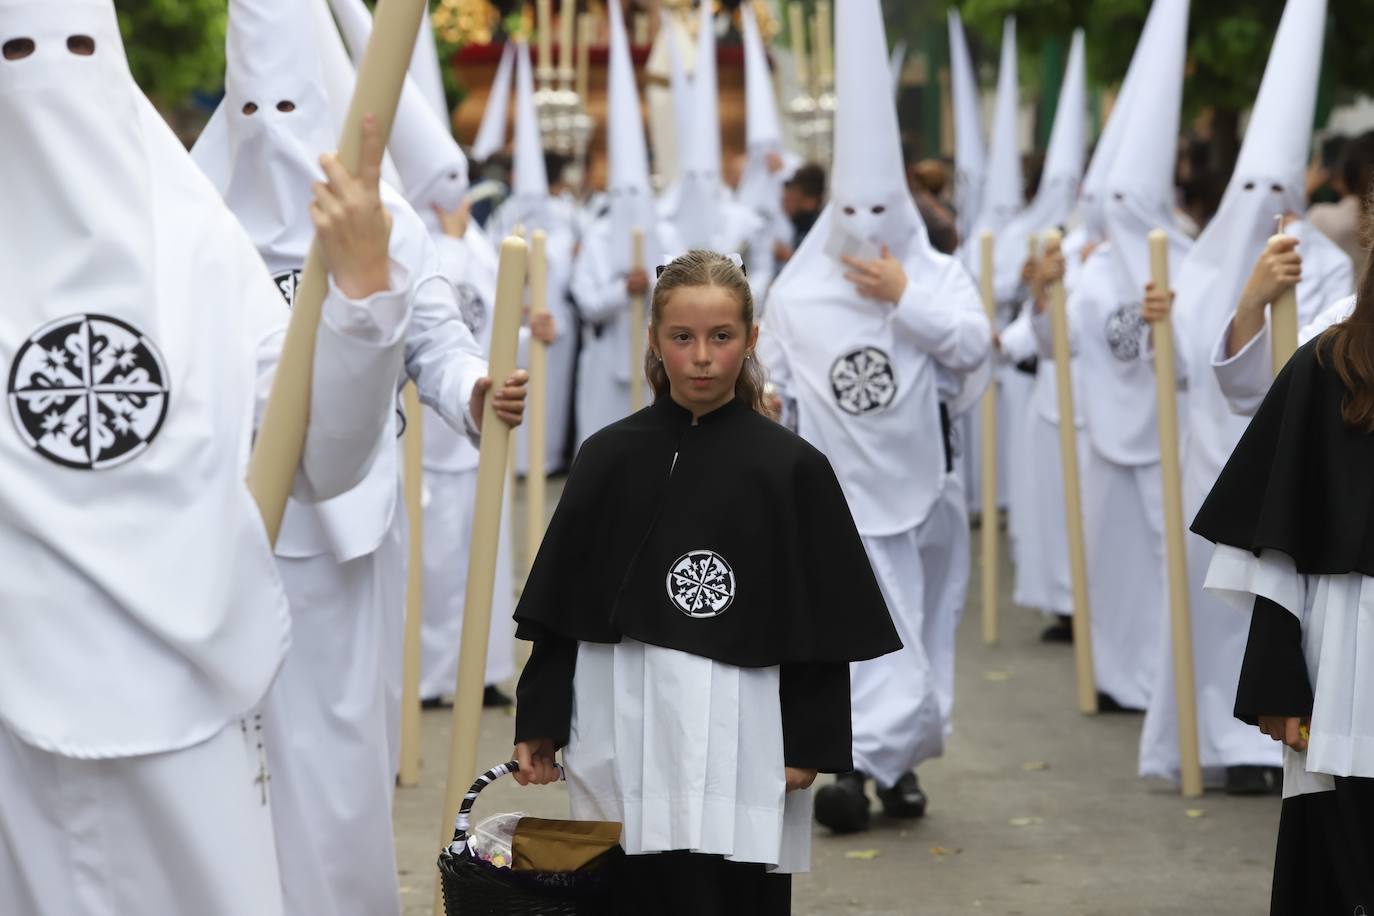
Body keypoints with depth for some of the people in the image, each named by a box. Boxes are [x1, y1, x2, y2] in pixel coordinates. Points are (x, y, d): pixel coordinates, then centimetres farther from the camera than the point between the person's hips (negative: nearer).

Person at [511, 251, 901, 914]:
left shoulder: (791, 468, 0)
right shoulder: (609, 457, 7)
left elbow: (822, 623, 1)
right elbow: (560, 608, 10)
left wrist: (809, 743, -3)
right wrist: (539, 723, 7)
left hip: (738, 742, -2)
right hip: (621, 735, 2)